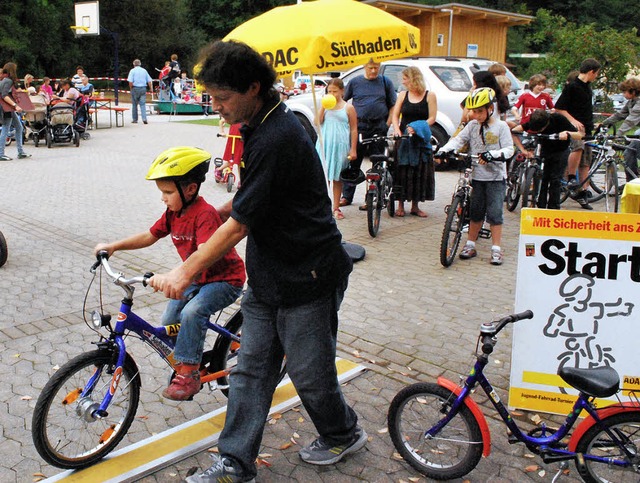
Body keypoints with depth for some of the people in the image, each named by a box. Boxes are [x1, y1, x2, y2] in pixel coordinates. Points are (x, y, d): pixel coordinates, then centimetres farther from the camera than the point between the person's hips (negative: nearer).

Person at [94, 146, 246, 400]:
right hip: (197, 279, 9)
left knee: (192, 312, -31)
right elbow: (149, 236, 12)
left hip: (225, 279, -9)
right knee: (168, 322, 0)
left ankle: (189, 375, -20)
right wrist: (113, 246, 5)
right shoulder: (174, 212, -1)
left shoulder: (205, 214, -27)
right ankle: (183, 365, 23)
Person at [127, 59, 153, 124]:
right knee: (143, 104, 0)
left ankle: (135, 119, 13)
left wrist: (131, 88, 3)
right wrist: (151, 88, 21)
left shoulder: (132, 71, -2)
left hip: (135, 88, -2)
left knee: (134, 104, 8)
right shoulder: (144, 70, 8)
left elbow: (130, 82, -11)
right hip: (143, 89, 2)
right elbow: (149, 81, 8)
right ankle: (144, 118, -16)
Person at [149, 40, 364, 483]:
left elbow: (239, 225, -24)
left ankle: (344, 435, 37)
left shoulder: (277, 139, -25)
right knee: (251, 369, 12)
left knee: (309, 371, 10)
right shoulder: (261, 125, 6)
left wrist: (185, 272, -19)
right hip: (268, 276, 9)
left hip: (306, 278, -9)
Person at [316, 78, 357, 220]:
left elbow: (354, 130, 0)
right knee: (324, 176, 1)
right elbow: (318, 122, -3)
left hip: (340, 146, -2)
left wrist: (353, 149, -5)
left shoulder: (348, 108, 1)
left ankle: (336, 208, 14)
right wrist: (323, 106, -10)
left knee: (337, 178, 6)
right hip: (324, 145, 2)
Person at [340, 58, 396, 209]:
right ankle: (347, 196, 11)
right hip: (359, 126, 0)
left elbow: (393, 106, 9)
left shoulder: (386, 82, 7)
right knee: (353, 161, 2)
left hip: (379, 128, 0)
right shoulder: (355, 82, 7)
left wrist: (387, 125, -1)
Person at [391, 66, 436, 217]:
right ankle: (400, 205, 9)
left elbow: (432, 118, -4)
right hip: (403, 137, 1)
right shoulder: (402, 95, 8)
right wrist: (397, 129, -13)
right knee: (401, 171, -1)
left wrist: (416, 128, -19)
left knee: (420, 171, 2)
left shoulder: (429, 96, 0)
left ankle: (415, 206, 14)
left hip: (421, 139, -1)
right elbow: (395, 115, 6)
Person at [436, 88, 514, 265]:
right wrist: (443, 150, -22)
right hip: (477, 176, 3)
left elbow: (509, 150, -10)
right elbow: (458, 139, -4)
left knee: (494, 213, -3)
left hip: (495, 177, -3)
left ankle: (496, 249, 5)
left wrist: (492, 154, -27)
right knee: (476, 212, 11)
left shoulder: (501, 127, -4)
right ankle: (470, 245, 21)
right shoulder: (472, 125, 6)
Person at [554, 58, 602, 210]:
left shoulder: (587, 87, 17)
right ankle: (571, 178, -21)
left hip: (586, 128, 8)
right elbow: (558, 108, -12)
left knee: (585, 162, 6)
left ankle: (582, 193, 12)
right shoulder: (572, 86, -8)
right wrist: (573, 120, -20)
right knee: (578, 146, -36)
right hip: (574, 126, -8)